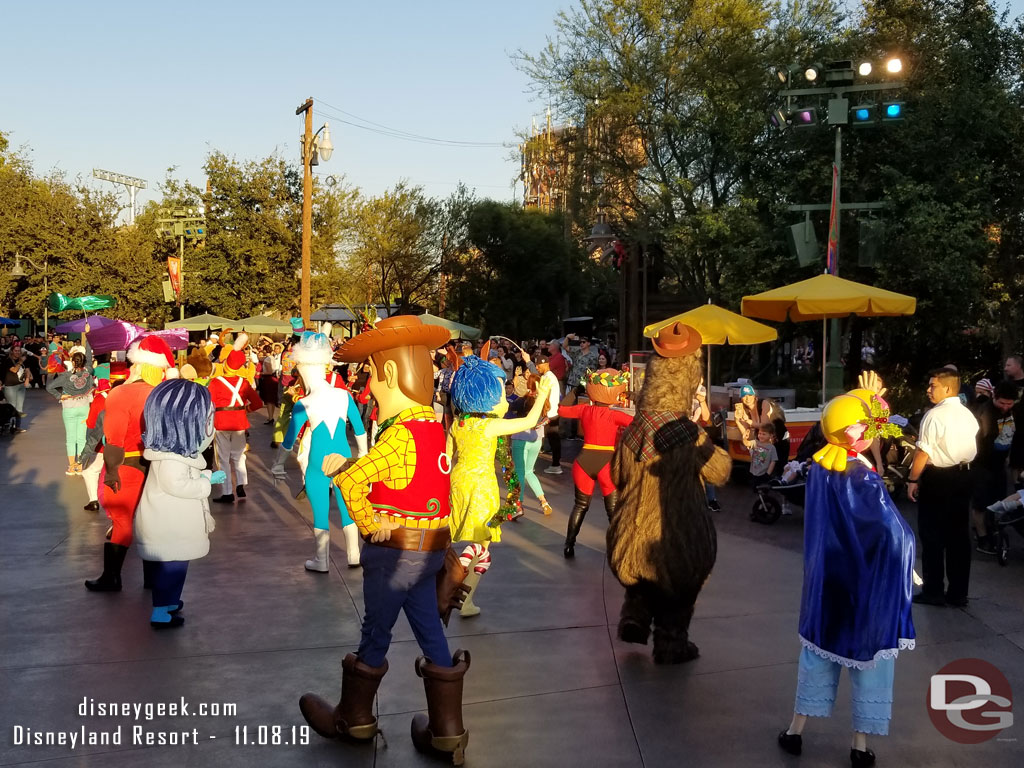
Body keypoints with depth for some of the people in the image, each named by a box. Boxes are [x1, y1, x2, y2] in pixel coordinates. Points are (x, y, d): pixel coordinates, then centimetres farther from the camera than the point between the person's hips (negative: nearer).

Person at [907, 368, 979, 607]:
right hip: (963, 477, 7)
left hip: (936, 478, -7)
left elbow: (923, 452, -18)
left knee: (932, 535, 2)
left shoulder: (935, 415, -16)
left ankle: (933, 592, 7)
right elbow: (973, 450, 14)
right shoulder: (969, 416, 9)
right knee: (959, 535, 10)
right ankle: (958, 593, 15)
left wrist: (912, 480, -11)